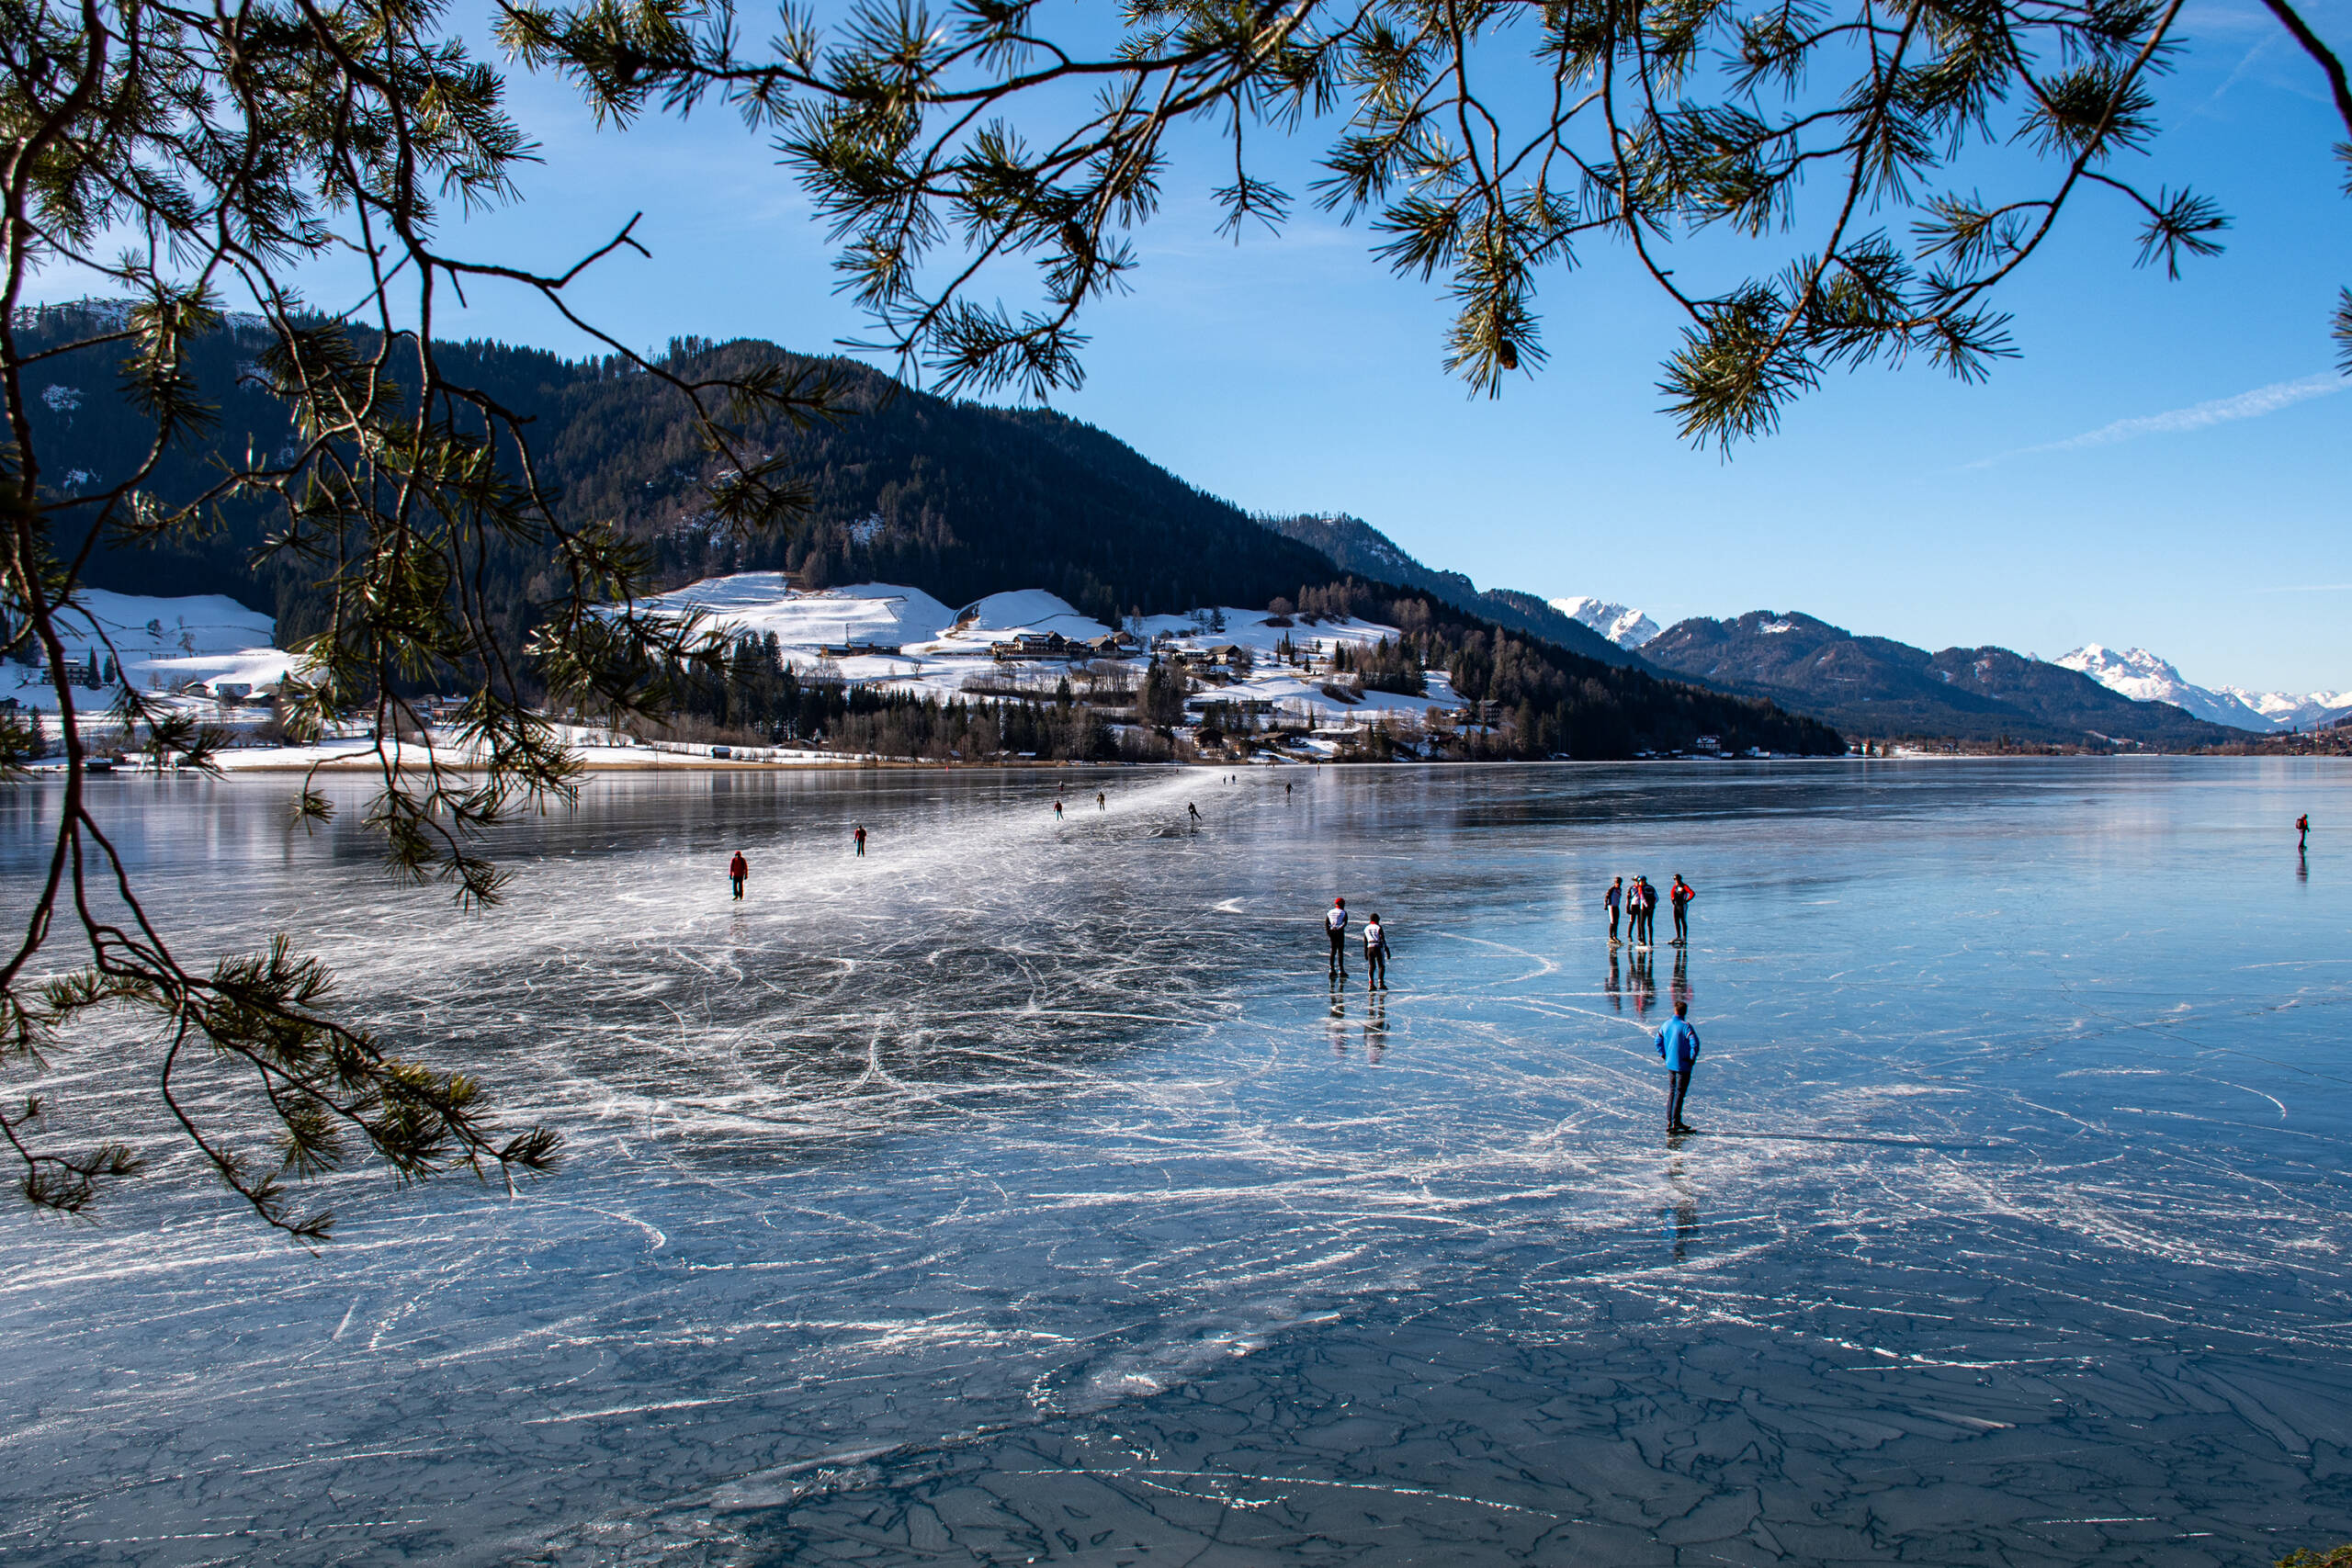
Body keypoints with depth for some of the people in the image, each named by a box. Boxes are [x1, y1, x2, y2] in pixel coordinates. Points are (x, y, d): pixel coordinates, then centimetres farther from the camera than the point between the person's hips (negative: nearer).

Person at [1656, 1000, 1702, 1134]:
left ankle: (1669, 1121, 16)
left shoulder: (1667, 1024, 3)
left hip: (1670, 1064, 6)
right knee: (1680, 1093, 2)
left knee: (1671, 1091, 15)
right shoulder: (1685, 1026, -17)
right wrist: (1692, 1058, -11)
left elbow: (1658, 1041, 14)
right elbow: (1695, 1044, -25)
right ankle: (1676, 1122, 4)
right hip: (1683, 1065, -6)